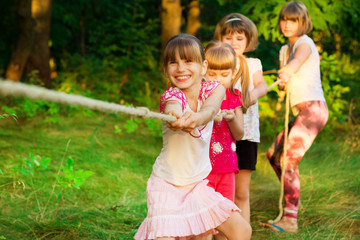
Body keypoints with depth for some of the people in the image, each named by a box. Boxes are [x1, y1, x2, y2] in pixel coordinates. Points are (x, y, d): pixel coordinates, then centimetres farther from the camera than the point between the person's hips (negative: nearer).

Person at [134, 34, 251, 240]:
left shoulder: (215, 89, -6)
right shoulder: (172, 97, -17)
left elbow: (210, 110, -28)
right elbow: (173, 111, -41)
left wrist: (195, 118, -51)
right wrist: (176, 119, -65)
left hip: (198, 184, 5)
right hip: (167, 186, -4)